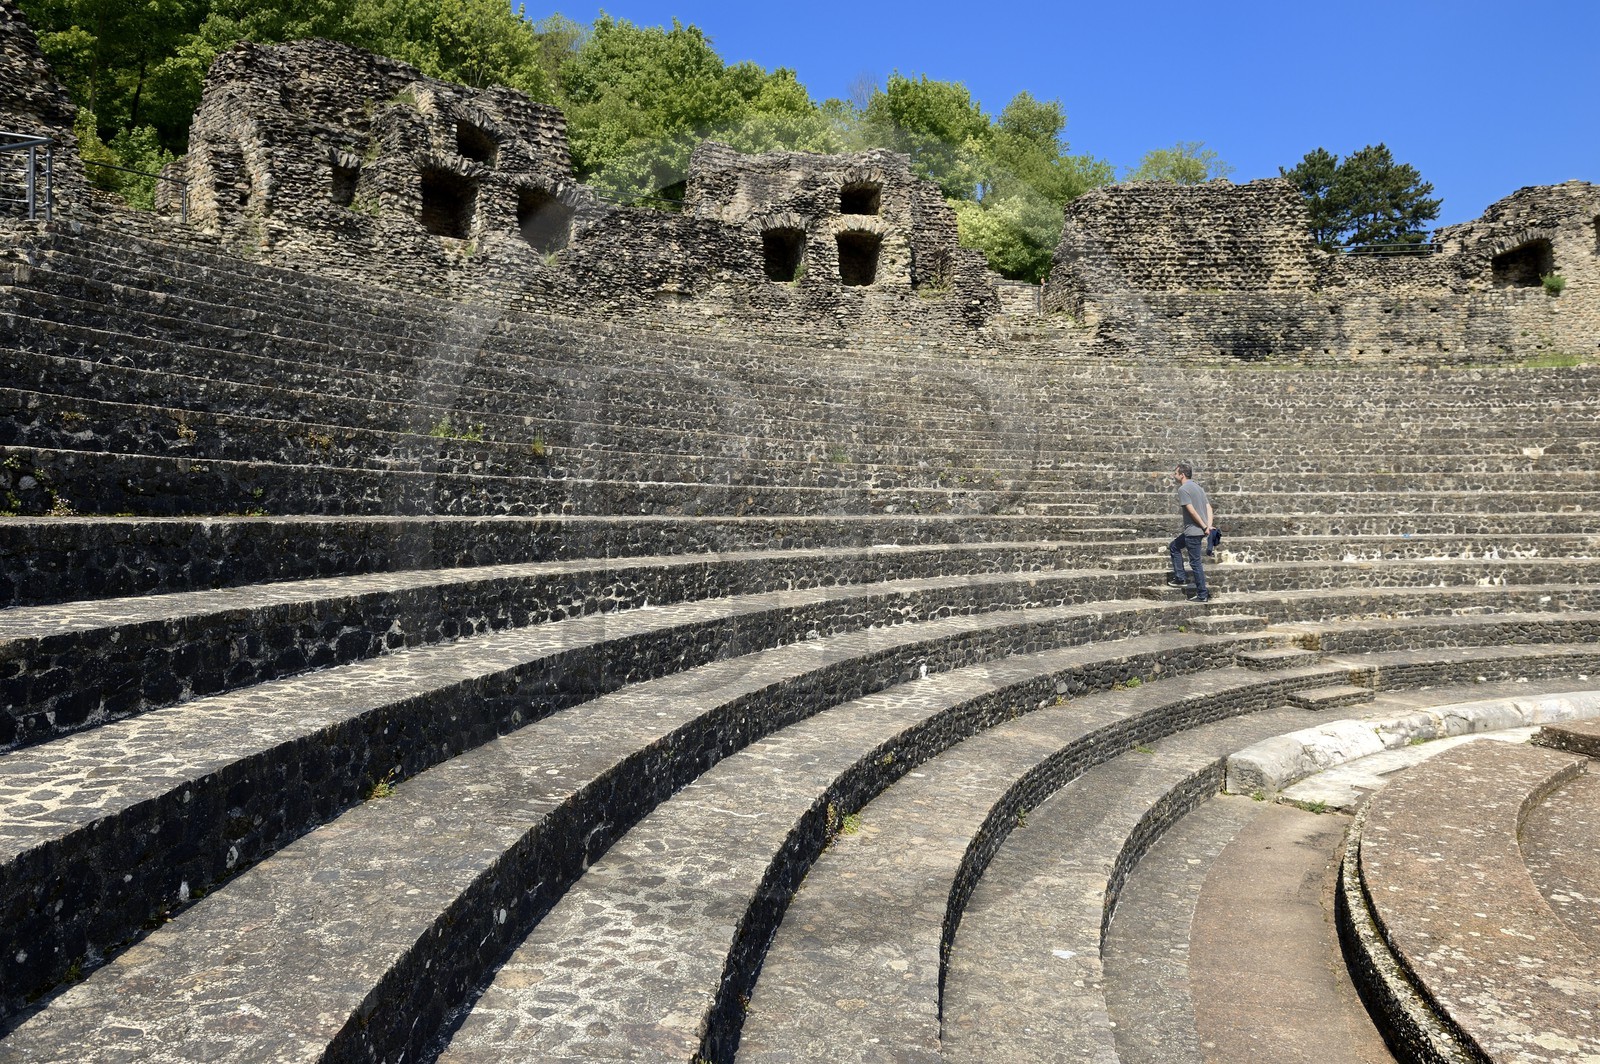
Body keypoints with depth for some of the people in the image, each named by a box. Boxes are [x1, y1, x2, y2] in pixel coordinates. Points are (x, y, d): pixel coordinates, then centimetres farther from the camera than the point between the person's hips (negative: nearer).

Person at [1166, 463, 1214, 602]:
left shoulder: (1183, 489, -13)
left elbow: (1192, 511, -19)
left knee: (1195, 562, -2)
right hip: (1201, 529, 10)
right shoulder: (1198, 487, 15)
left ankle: (1202, 595, 2)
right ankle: (1180, 578, 20)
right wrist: (1209, 525, -2)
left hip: (1193, 531, -10)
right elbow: (1208, 507, 8)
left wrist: (1204, 527, -14)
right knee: (1173, 547, 22)